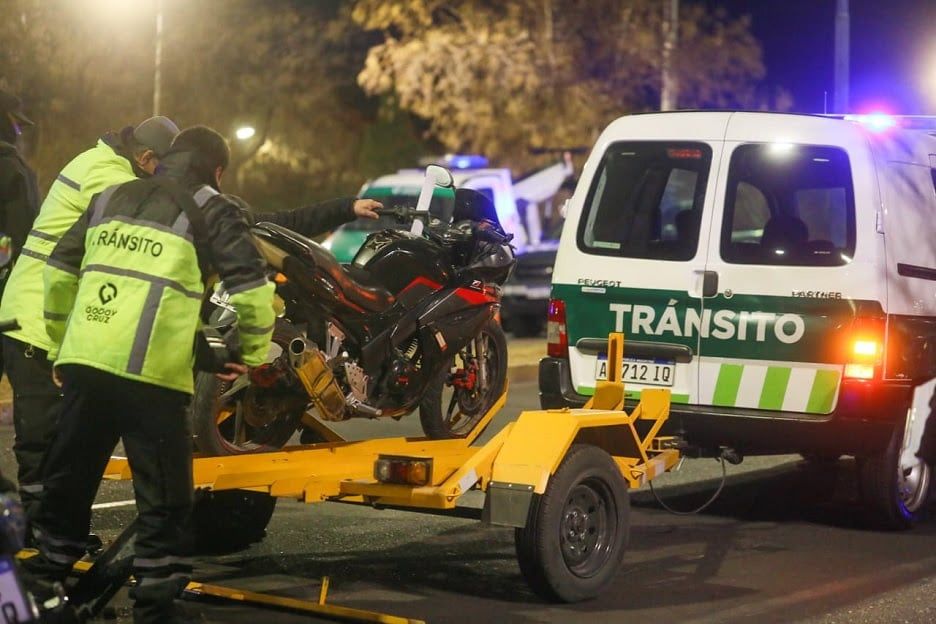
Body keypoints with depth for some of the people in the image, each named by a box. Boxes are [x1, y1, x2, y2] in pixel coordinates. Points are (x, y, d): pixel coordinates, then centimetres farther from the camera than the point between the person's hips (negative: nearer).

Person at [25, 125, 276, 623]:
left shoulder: (110, 199, 21)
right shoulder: (210, 211, 5)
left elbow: (59, 273, 21)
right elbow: (252, 288, -5)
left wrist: (60, 346, 30)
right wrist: (253, 352, 10)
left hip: (83, 360, 6)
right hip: (151, 372, -5)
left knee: (68, 480, 18)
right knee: (165, 496, 2)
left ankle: (46, 578, 27)